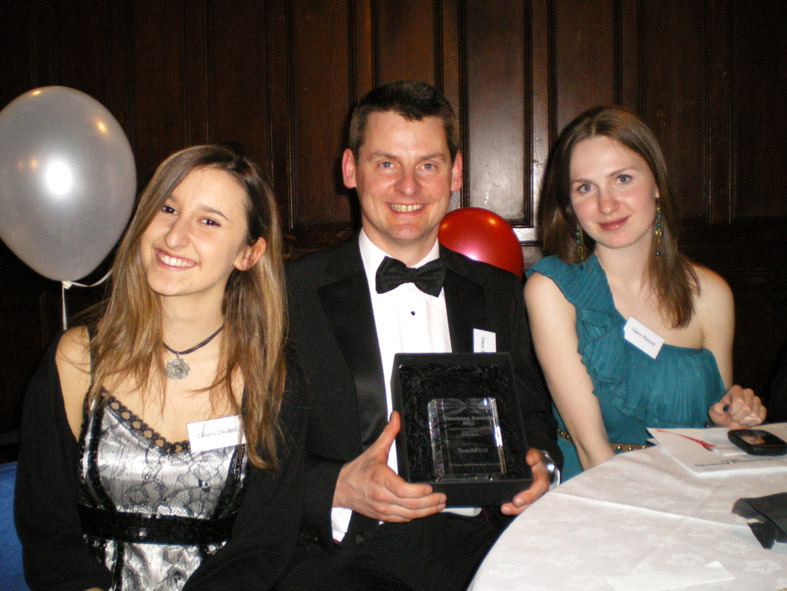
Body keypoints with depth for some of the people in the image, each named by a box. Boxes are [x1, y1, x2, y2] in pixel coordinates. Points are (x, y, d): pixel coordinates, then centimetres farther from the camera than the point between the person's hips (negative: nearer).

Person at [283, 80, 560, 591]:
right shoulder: (291, 295, 3)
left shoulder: (501, 294, 15)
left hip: (477, 544, 4)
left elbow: (533, 417, 20)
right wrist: (339, 490, -17)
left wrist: (540, 464, -2)